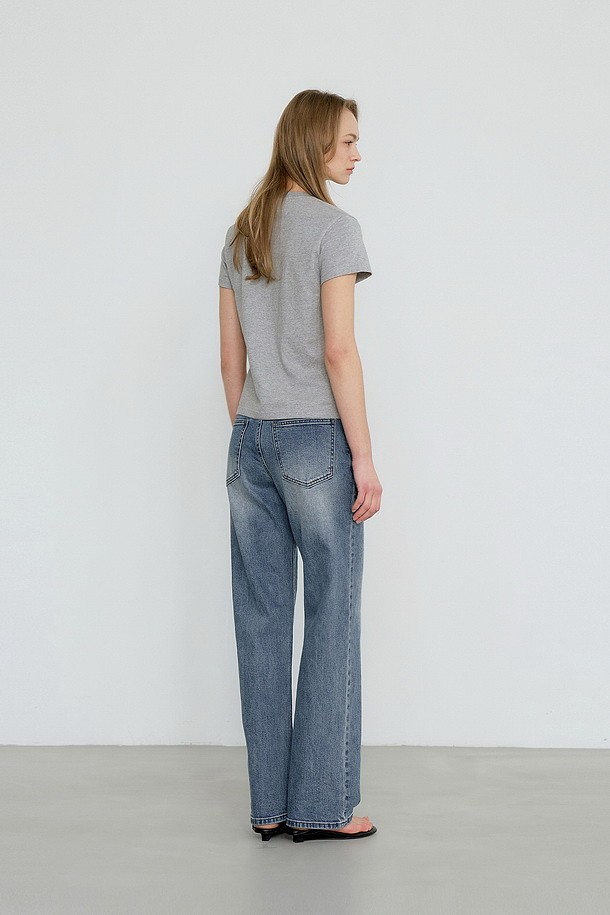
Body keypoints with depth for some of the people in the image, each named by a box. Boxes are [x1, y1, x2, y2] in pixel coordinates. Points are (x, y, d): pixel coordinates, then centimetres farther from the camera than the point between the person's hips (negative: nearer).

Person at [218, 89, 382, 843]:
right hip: (316, 439, -7)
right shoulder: (333, 227, -8)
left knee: (261, 619, 7)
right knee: (332, 617, 2)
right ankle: (321, 805, 7)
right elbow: (339, 350, -14)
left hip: (251, 440, 7)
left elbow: (231, 357, 13)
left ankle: (269, 804, 15)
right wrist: (364, 456, -11)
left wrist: (248, 439, 18)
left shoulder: (241, 234, 13)